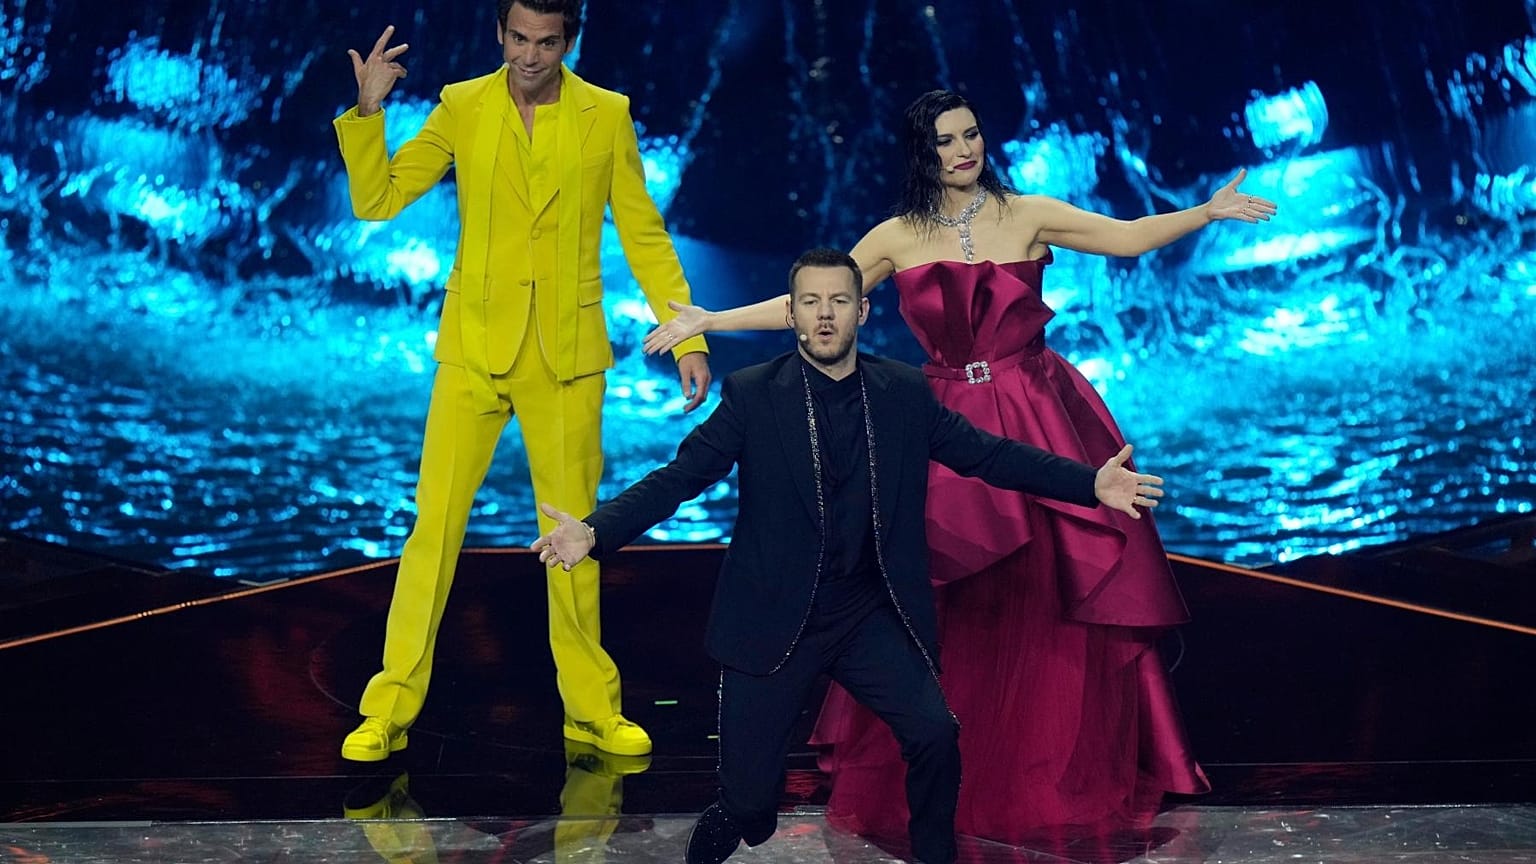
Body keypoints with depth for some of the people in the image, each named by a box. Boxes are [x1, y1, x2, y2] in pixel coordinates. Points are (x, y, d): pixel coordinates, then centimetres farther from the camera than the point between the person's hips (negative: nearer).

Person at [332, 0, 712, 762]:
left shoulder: (607, 115, 1)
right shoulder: (462, 107, 2)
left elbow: (645, 236, 3)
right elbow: (376, 201, 2)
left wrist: (686, 336, -3)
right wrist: (368, 112, -13)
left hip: (567, 355, 0)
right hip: (473, 348, 0)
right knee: (434, 525, 0)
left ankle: (591, 708, 21)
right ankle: (389, 710, 11)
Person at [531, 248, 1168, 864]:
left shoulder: (905, 392, 2)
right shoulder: (752, 394, -5)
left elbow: (988, 454, 2)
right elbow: (679, 476, -11)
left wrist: (1092, 483, -8)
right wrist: (595, 531, -26)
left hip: (872, 616, 2)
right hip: (774, 623, -2)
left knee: (935, 733, -17)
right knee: (749, 804, -1)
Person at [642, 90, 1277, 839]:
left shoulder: (1026, 215, 3)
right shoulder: (897, 238, 5)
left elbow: (1127, 237, -2)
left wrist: (1208, 212, -14)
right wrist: (707, 321, 1)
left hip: (1040, 424, 0)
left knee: (1056, 598, 2)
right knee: (946, 611, 2)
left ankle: (1072, 771, 22)